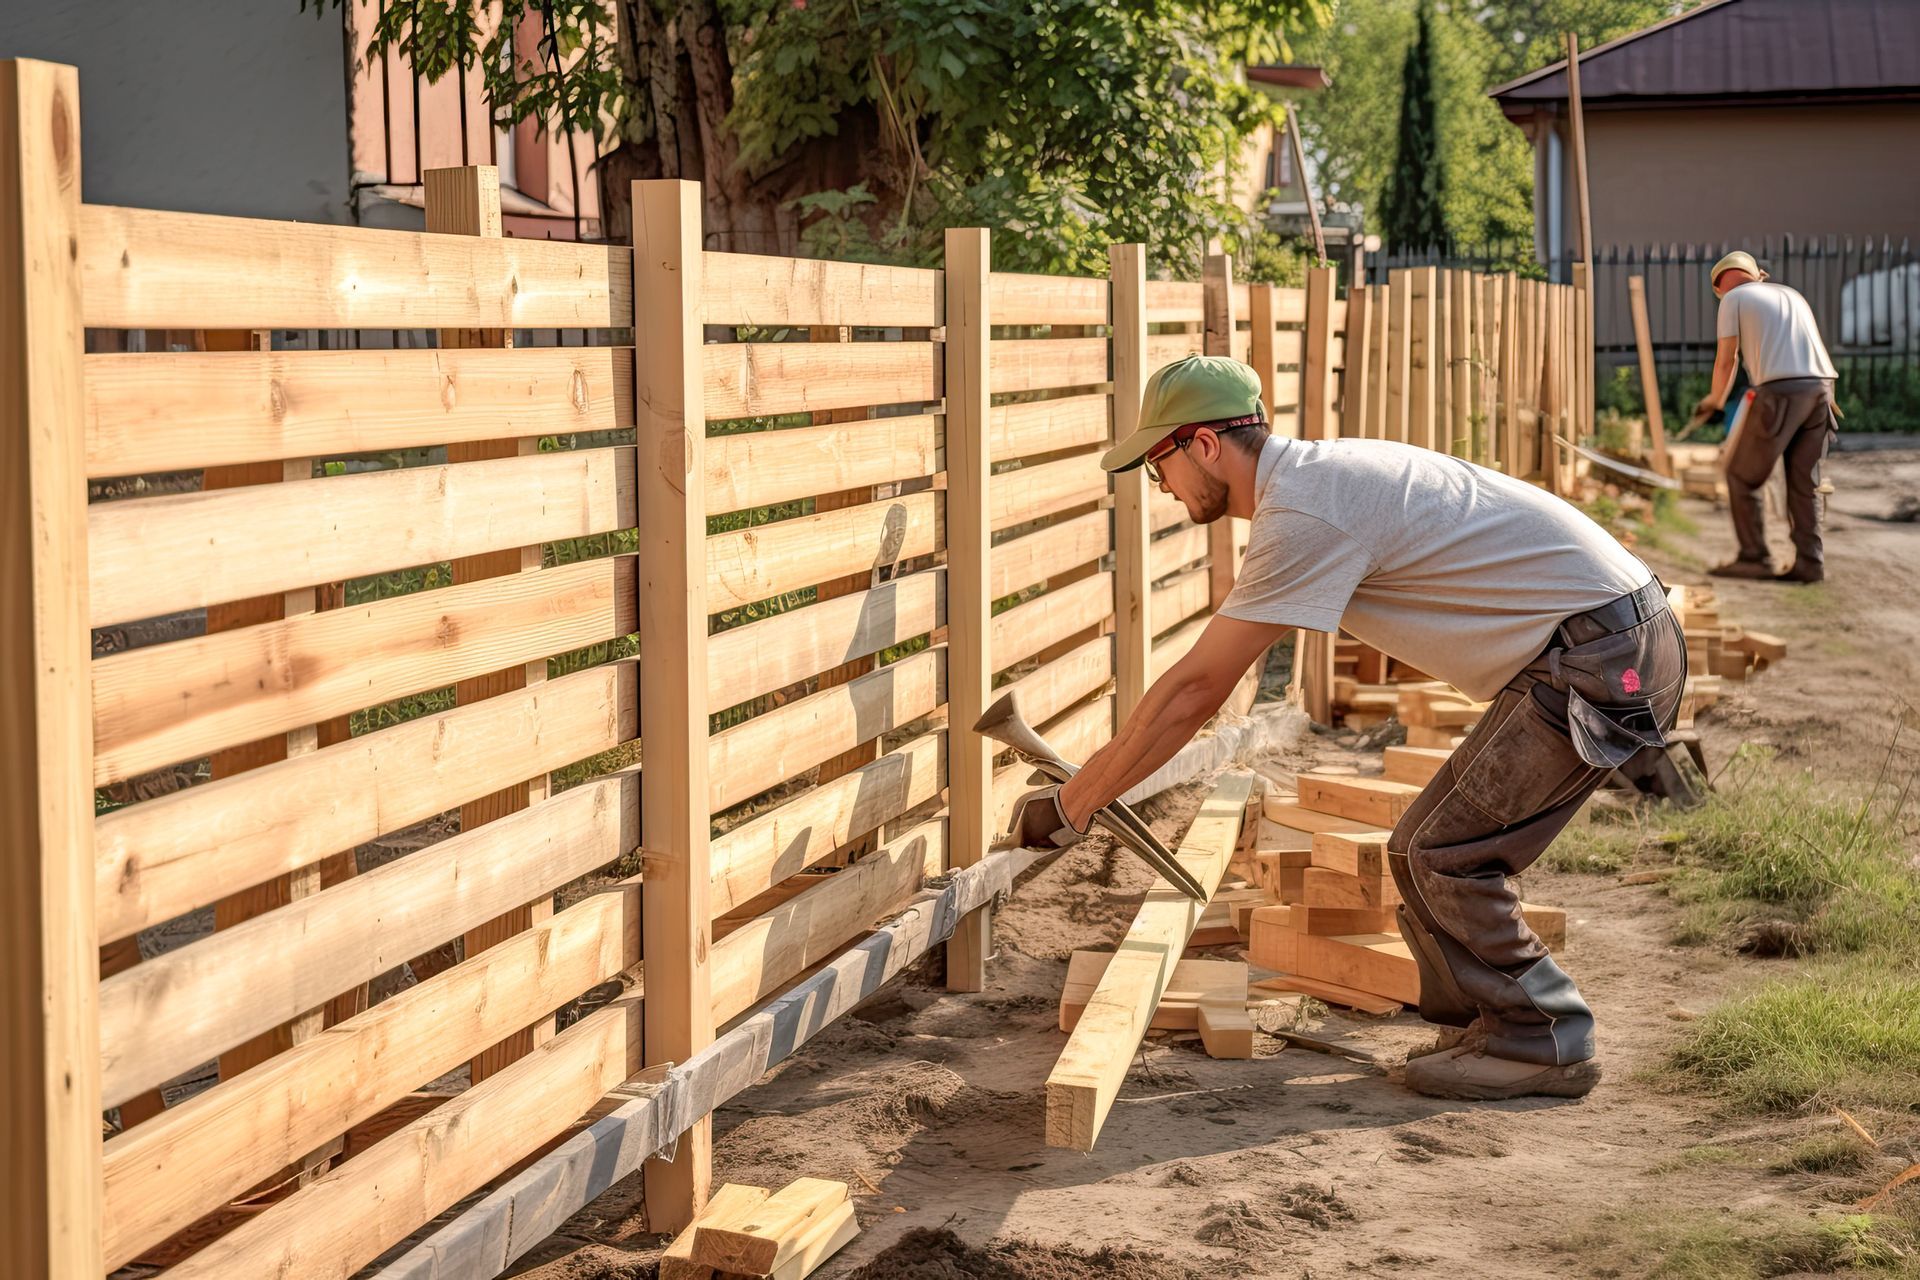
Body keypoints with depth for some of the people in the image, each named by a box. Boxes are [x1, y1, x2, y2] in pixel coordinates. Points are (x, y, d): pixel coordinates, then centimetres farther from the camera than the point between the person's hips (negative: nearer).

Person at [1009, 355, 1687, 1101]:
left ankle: (1541, 1042, 5)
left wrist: (1069, 805, -11)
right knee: (1420, 853, 11)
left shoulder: (1303, 516, -19)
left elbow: (1195, 691, -17)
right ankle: (1487, 1025, 20)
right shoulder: (1312, 476, 13)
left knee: (1448, 859, -7)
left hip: (1602, 658, -10)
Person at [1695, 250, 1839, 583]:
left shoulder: (1734, 298, 10)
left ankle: (1754, 558, 2)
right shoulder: (1792, 295, 28)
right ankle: (1809, 561, 6)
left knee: (1743, 474, 5)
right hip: (1821, 386, 6)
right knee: (1804, 481, 11)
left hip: (1781, 391, -6)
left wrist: (1714, 400, 22)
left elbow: (1726, 359, 6)